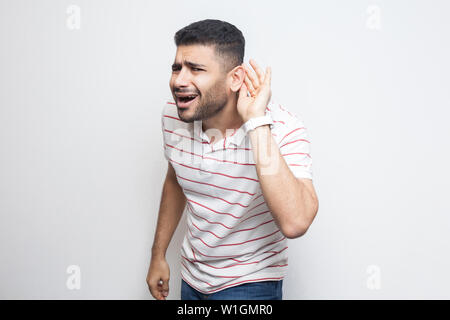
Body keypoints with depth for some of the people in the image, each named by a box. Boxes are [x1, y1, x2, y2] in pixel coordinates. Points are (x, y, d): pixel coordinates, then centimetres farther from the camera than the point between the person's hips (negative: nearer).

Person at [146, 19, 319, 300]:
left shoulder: (283, 128, -26)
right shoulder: (173, 116, -11)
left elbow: (295, 224, -40)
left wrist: (256, 122, -39)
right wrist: (158, 255, 11)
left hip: (250, 284, -4)